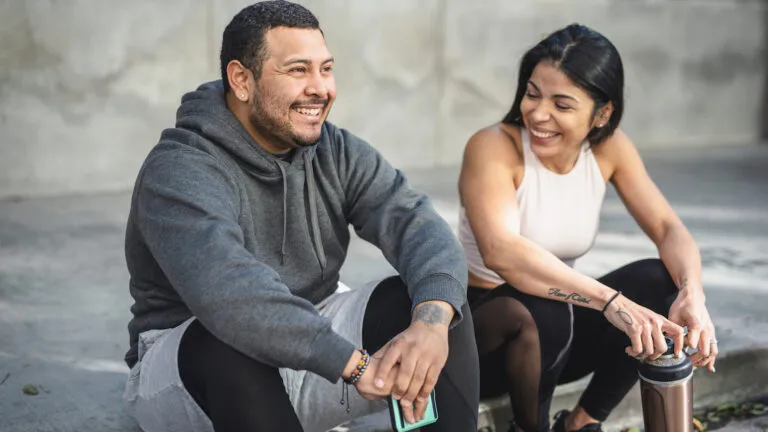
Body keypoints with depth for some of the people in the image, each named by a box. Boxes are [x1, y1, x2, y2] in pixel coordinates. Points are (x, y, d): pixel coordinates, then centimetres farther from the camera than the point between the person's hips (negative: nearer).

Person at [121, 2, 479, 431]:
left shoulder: (339, 153, -4)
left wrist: (432, 319, -39)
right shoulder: (180, 171, -22)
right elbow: (227, 292, -39)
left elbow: (420, 226, -18)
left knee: (437, 304, -16)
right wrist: (358, 363, -41)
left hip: (306, 343, 5)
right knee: (235, 343, -39)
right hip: (187, 366, -4)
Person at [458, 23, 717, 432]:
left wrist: (692, 295, -30)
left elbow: (668, 228, -9)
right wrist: (611, 301, -46)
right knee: (540, 311, -36)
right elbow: (500, 251, -39)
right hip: (482, 329, -5)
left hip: (556, 326, 5)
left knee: (662, 282, -16)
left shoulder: (609, 147, -6)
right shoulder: (493, 147, -23)